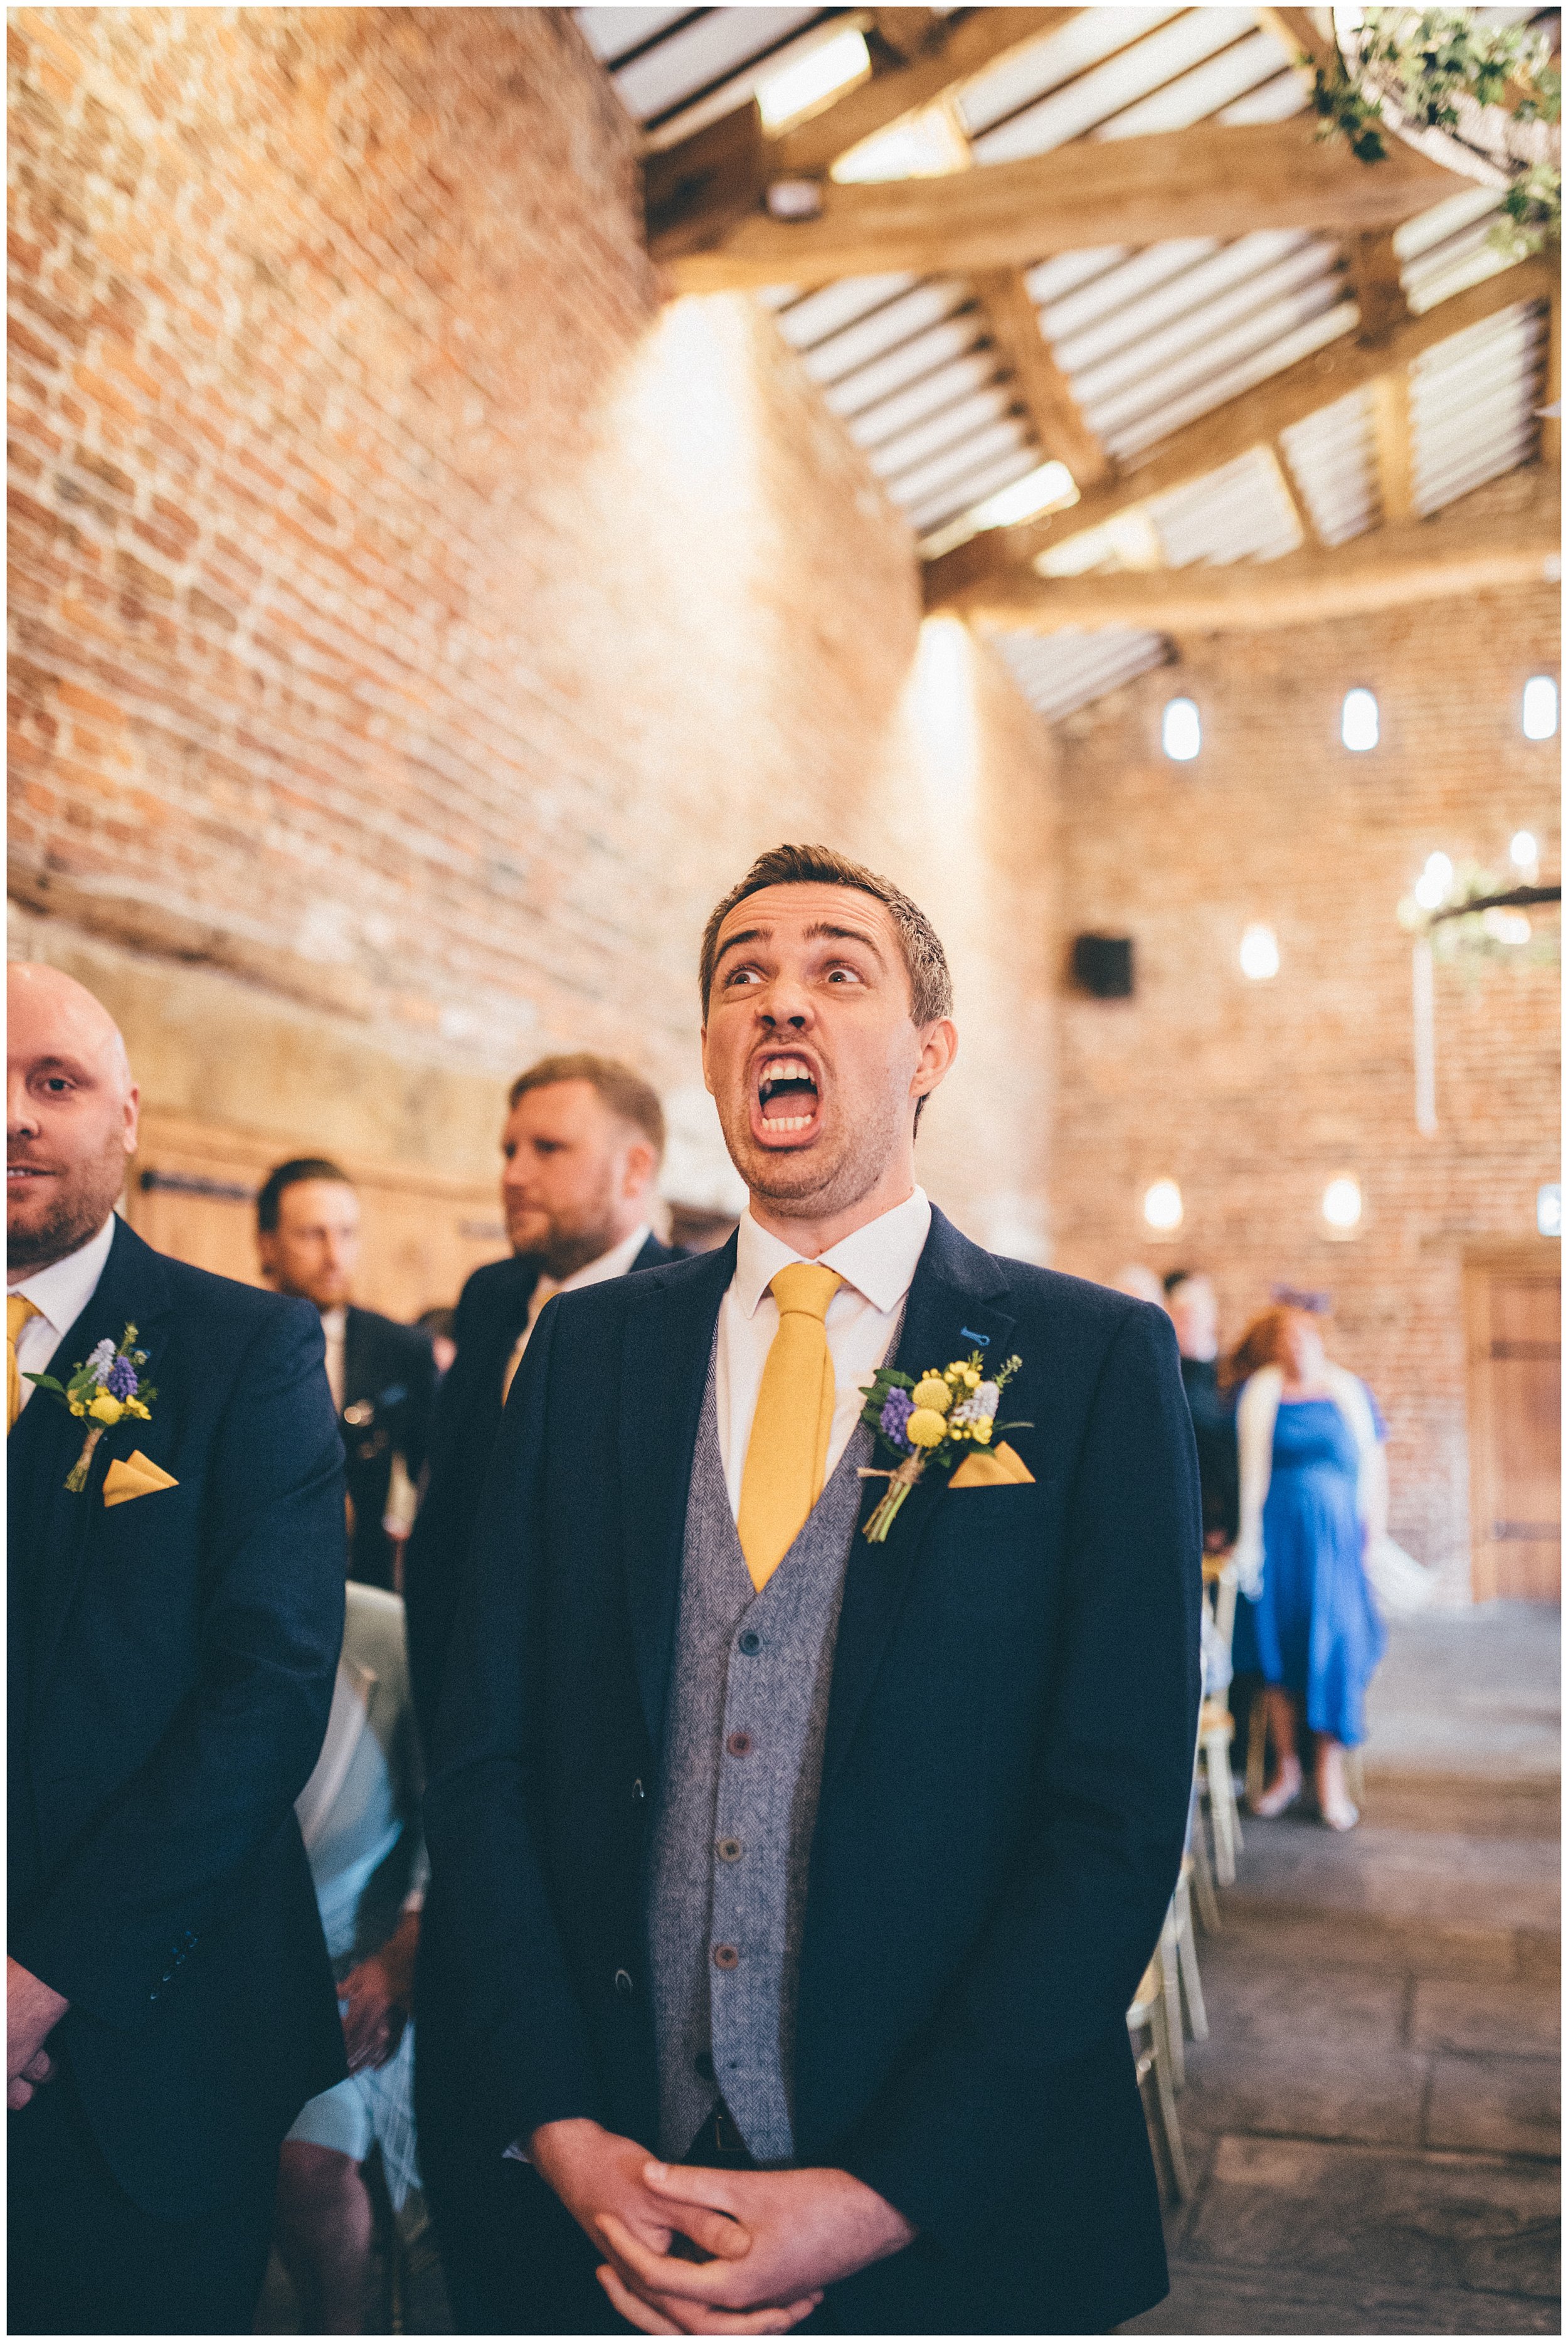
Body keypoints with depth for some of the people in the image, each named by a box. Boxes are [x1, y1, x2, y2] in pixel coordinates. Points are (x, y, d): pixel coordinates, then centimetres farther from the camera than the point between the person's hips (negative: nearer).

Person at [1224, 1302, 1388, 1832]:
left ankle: (1330, 1774, 9)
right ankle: (1285, 1770, 17)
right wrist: (1249, 1537, -3)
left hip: (1334, 1531, 0)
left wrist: (1374, 1528, 1)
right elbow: (1252, 1466, 1)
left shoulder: (1348, 1391, 7)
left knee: (1334, 1647, -2)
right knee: (1277, 1648, 3)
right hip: (1278, 1530, 0)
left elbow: (1373, 1465, 8)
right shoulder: (1260, 1391, 3)